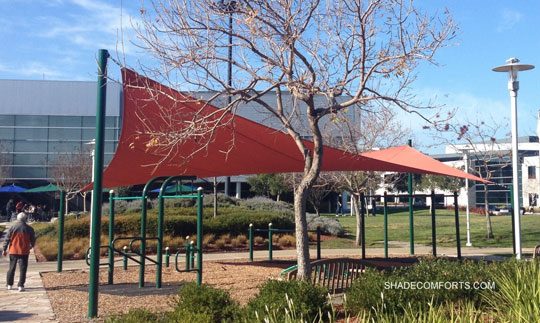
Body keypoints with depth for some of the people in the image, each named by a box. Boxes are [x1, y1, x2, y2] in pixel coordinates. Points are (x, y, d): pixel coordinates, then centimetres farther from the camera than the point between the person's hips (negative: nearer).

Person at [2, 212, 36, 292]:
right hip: (24, 252, -1)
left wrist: (5, 250, 6)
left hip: (13, 251, 2)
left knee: (11, 268, 15)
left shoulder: (12, 228, -3)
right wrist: (31, 246, 25)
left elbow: (7, 239, -2)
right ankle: (20, 286, -3)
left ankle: (9, 285, 23)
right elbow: (33, 240, 4)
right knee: (22, 269, 2)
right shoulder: (29, 229, -4)